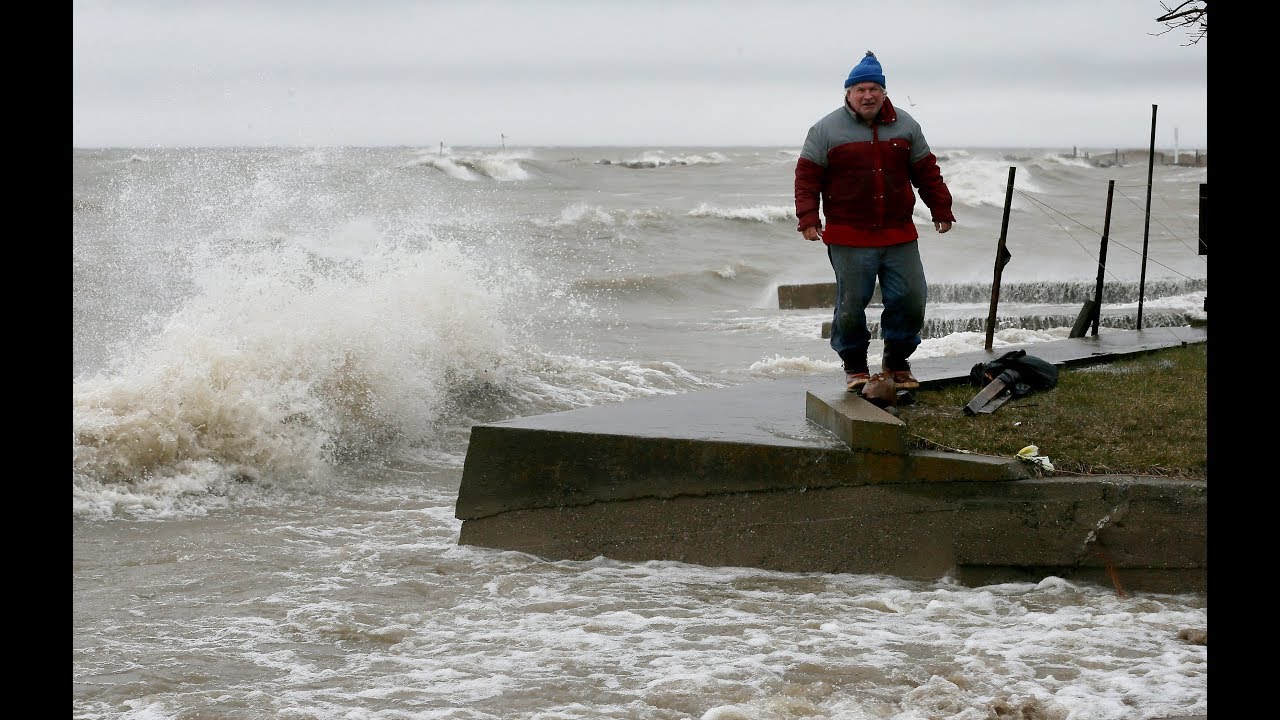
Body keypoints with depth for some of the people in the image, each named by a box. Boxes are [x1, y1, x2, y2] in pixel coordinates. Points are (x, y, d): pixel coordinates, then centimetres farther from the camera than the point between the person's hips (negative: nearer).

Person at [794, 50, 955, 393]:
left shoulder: (905, 126, 10)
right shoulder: (826, 129, -1)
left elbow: (926, 172, 15)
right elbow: (807, 176, -1)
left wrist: (941, 210, 11)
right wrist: (808, 219, -10)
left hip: (899, 236, 3)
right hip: (849, 240, -3)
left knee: (911, 300, 1)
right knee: (851, 305, 0)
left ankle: (897, 362, 20)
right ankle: (854, 367, 18)